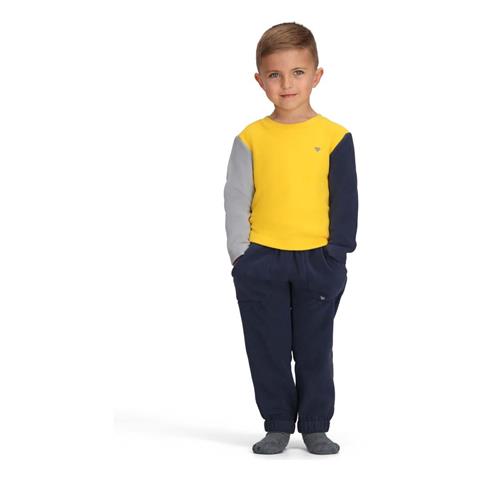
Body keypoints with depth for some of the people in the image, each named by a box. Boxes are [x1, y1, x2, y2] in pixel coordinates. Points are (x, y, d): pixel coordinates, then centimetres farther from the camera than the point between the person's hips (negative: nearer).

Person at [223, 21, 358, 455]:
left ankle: (315, 427, 20)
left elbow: (346, 203, 1)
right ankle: (277, 426, 19)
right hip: (261, 260, 1)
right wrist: (240, 255, -3)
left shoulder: (335, 137, -3)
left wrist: (337, 256, -3)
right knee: (268, 350, 8)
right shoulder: (251, 138, -1)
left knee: (314, 350, 9)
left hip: (317, 261, -1)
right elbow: (236, 199, 2)